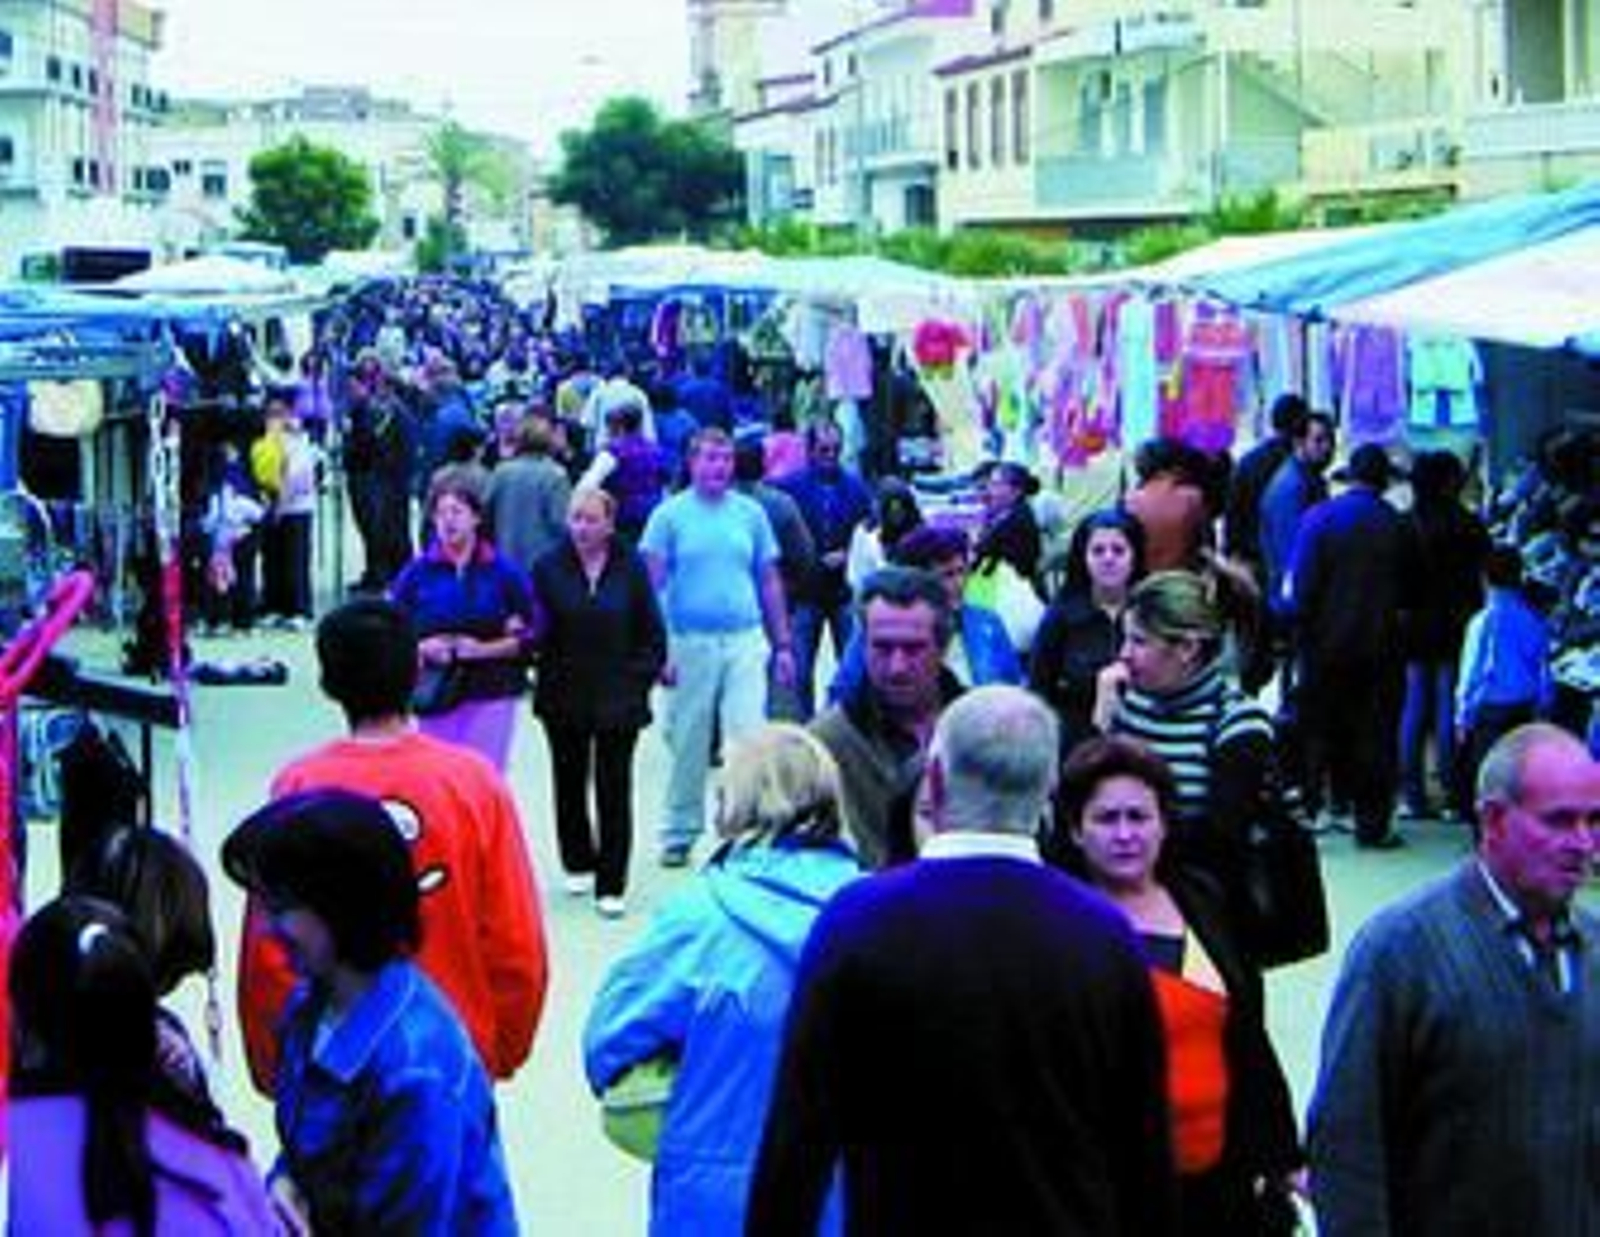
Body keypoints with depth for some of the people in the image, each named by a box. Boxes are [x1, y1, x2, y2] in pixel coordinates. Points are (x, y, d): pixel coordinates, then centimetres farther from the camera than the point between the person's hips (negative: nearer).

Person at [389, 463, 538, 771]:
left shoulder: (503, 572, 0)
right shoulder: (418, 572, 2)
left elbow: (529, 635, 0)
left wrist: (484, 649, -13)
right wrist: (422, 648, -14)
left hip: (490, 697, -1)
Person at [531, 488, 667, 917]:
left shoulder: (630, 567, -3)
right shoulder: (550, 568, -3)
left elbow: (652, 632, 2)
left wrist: (640, 678, -3)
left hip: (618, 699, -1)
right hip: (565, 697, 2)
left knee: (614, 789, 0)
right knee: (570, 783, 14)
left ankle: (611, 884, 5)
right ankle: (578, 863, 33)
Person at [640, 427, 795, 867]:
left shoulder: (750, 513, 7)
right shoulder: (670, 514, 0)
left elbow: (769, 582, 12)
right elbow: (652, 583, -2)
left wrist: (782, 645, 10)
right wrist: (657, 649, -9)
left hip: (745, 640, 1)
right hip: (690, 642, -1)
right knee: (688, 745, 8)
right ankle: (680, 832, 22)